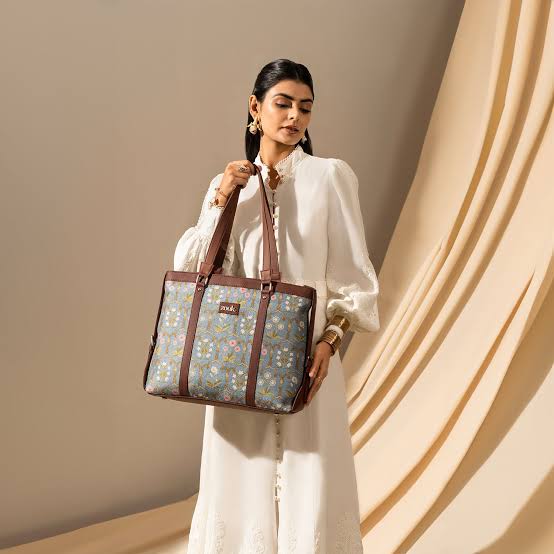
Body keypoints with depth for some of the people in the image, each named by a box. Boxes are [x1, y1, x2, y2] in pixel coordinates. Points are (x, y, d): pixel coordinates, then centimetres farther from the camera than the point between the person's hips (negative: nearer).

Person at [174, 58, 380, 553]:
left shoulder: (330, 176, 1)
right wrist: (220, 201, -6)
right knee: (241, 481, 8)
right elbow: (190, 269, 3)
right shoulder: (228, 184, 10)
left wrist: (330, 340, -14)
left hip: (306, 354, -2)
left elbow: (354, 274, -1)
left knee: (309, 486, 0)